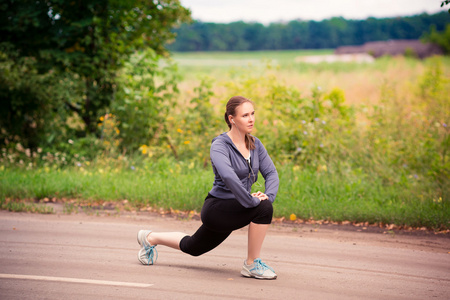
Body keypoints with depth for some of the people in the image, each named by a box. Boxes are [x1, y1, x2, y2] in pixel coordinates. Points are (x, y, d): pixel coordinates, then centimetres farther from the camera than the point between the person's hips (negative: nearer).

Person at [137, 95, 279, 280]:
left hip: (232, 212, 8)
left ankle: (150, 238, 47)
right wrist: (252, 201, -36)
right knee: (264, 209, -30)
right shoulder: (219, 146, -20)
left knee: (192, 247, 25)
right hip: (217, 209, -8)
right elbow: (228, 176, -37)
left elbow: (271, 173, 0)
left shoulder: (255, 144, 3)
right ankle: (252, 264, -15)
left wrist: (268, 195, -20)